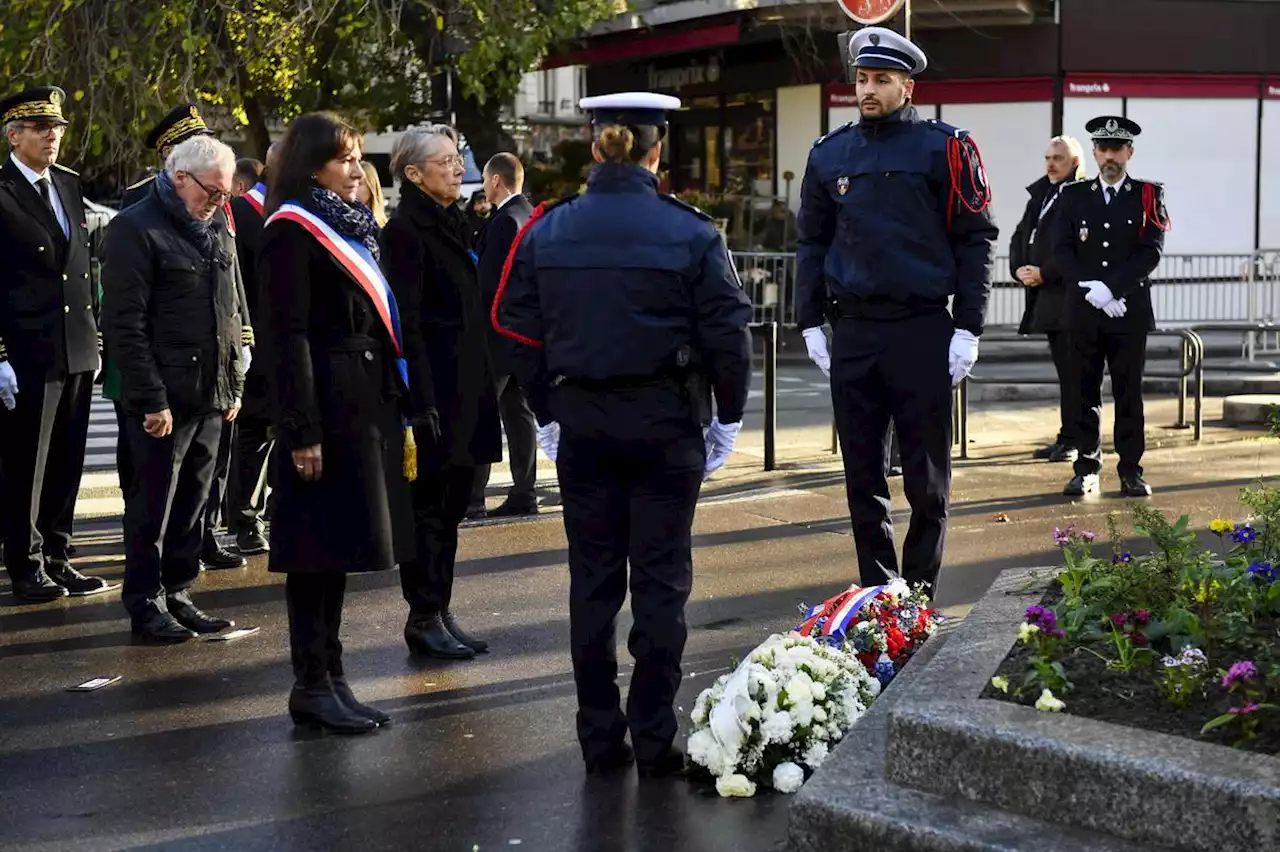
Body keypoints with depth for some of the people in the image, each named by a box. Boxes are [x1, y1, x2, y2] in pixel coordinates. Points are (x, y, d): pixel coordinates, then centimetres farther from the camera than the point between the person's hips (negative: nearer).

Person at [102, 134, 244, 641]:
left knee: (192, 502, 12)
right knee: (153, 505, 1)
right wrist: (151, 399, -17)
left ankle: (177, 595, 22)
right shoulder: (136, 229, -9)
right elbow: (124, 325, -13)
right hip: (163, 400, -7)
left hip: (211, 395, 7)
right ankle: (146, 605, 11)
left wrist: (233, 384, 14)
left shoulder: (217, 228, 14)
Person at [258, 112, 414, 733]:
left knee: (339, 544, 12)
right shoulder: (293, 231, -9)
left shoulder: (350, 226, 18)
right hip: (325, 406, -9)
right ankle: (311, 684, 4)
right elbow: (287, 336, -15)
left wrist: (393, 406, 15)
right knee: (318, 545, -3)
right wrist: (302, 431, -20)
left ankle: (329, 675, 19)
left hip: (365, 405, 9)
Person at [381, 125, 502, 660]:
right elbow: (407, 323, -16)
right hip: (435, 390, -9)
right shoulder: (406, 230, -11)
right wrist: (423, 400, -21)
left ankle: (439, 612, 20)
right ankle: (424, 618, 8)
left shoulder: (452, 224, 17)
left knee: (451, 505, 13)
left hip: (465, 389, 9)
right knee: (430, 506, -1)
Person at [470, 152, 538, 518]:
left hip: (499, 333, -9)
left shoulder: (505, 221, -17)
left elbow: (489, 281, -21)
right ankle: (523, 495, 13)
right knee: (518, 412, 10)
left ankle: (471, 493, -2)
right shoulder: (531, 215, 11)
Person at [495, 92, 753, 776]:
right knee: (660, 580, 5)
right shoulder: (690, 232, -7)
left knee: (592, 579, 10)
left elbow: (519, 329, 3)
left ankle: (600, 738, 15)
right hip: (666, 424, -2)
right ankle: (654, 740, 7)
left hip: (580, 424, 3)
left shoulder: (545, 231, 1)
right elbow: (727, 333, -7)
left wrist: (546, 412, 13)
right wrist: (727, 417, 5)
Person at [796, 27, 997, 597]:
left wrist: (967, 328, -8)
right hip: (852, 331, 4)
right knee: (862, 474, 8)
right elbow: (810, 242, 14)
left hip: (923, 330, -3)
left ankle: (919, 594, 14)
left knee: (926, 476, 4)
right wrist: (811, 324, 6)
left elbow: (975, 240, -2)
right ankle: (876, 590, 19)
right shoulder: (829, 154, 9)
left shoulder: (945, 149, -2)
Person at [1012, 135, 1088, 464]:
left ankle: (1074, 440, 0)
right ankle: (1067, 438, 18)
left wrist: (1044, 273, -16)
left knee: (1073, 372, -5)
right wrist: (1019, 268, 0)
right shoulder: (1040, 195, 17)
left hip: (1071, 297, -8)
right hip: (1047, 297, 8)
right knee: (1065, 371, 13)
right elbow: (1021, 235, 17)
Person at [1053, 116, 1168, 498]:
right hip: (1083, 313, 1)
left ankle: (1131, 471, 8)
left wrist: (1111, 288, -15)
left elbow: (1151, 252, -5)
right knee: (1085, 393, 4)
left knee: (1129, 393, 2)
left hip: (1130, 313, -1)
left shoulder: (1148, 196, 5)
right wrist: (1092, 291, -11)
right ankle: (1087, 469, 10)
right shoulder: (1073, 195, 10)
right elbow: (1062, 252, 2)